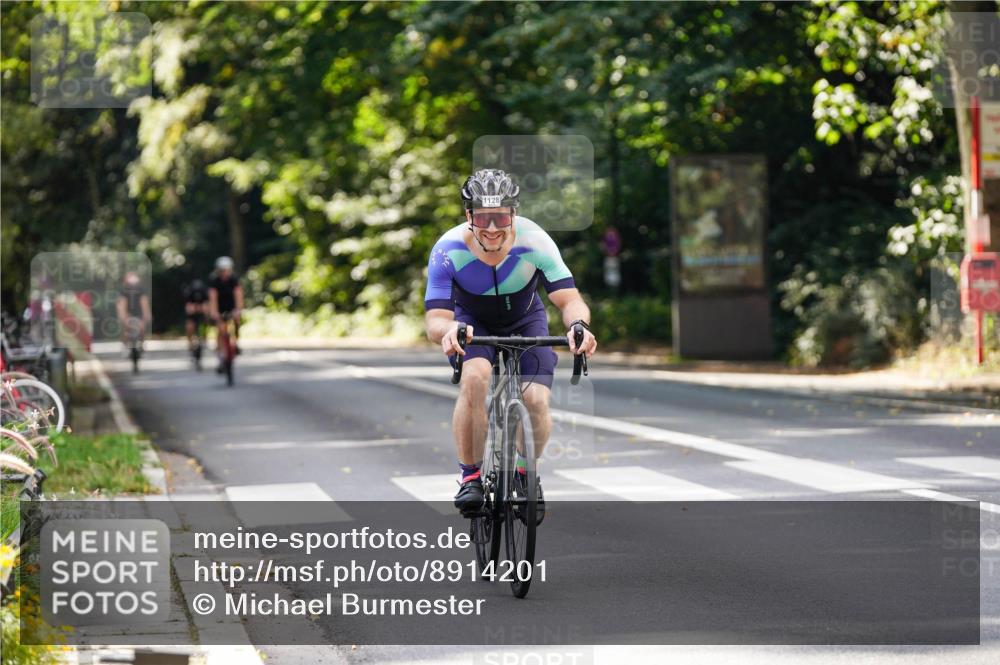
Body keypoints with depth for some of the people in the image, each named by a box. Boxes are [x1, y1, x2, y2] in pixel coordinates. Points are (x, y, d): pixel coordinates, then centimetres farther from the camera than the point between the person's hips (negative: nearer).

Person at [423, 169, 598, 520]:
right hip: (472, 322, -1)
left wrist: (578, 324, -56)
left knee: (536, 401, -19)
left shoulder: (534, 242, -31)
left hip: (525, 321, 1)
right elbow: (435, 318, -35)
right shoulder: (449, 250, -31)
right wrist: (448, 330, -60)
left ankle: (526, 469, 13)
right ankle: (471, 476, -17)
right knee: (475, 377, -33)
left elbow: (569, 299, -33)